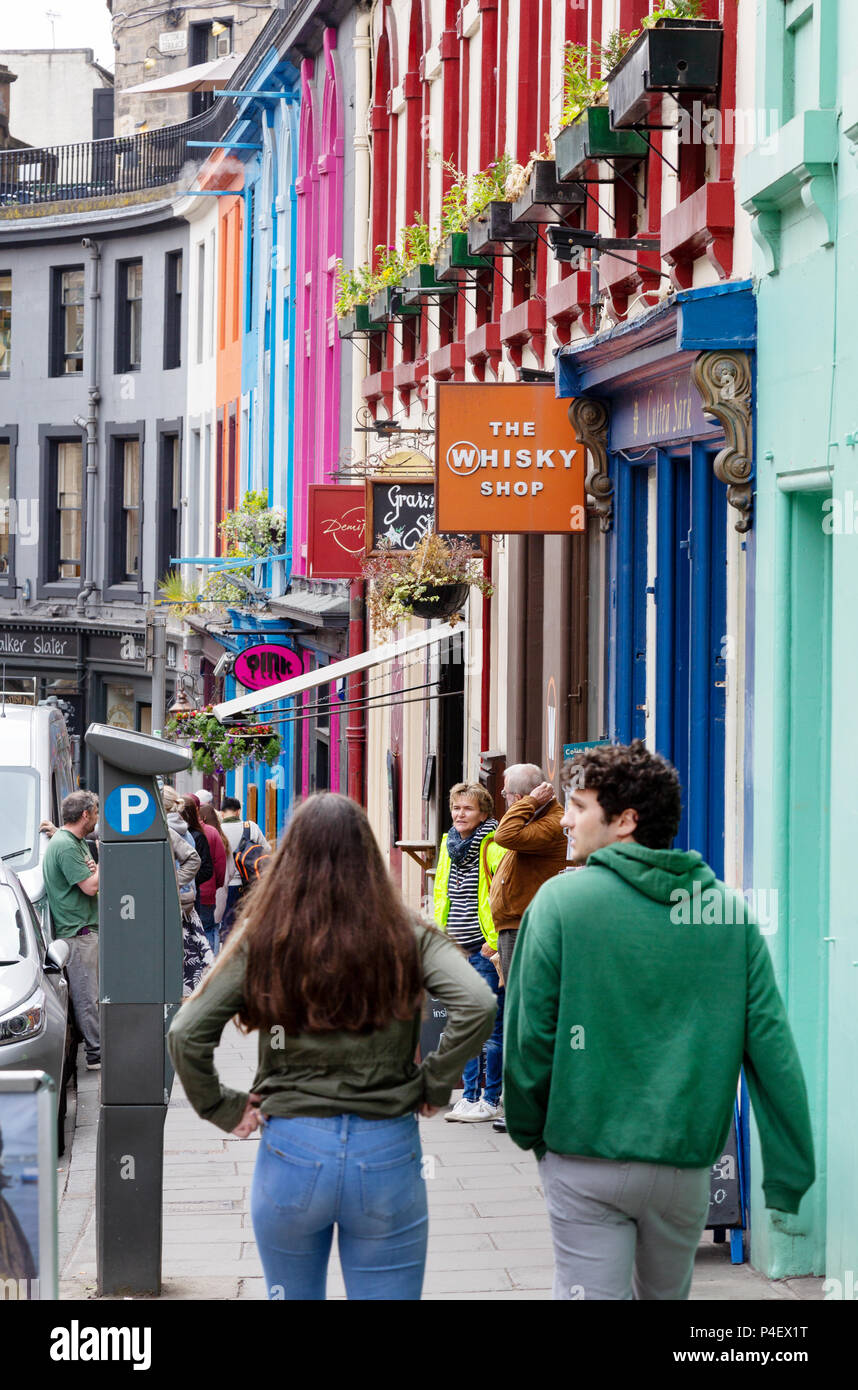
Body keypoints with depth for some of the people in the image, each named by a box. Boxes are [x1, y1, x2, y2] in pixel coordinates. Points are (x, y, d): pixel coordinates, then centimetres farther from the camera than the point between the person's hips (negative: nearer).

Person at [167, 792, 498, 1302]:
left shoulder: (262, 940, -4)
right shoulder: (407, 937, -4)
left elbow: (186, 1034, -8)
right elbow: (477, 1004, -16)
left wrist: (224, 1108, 3)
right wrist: (434, 1086, -4)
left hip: (291, 1150, 0)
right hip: (387, 1153, 0)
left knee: (292, 1295, 19)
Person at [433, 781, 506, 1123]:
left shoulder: (494, 847, -12)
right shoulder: (449, 844, 12)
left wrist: (495, 941, -15)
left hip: (486, 950, -8)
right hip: (456, 951, 8)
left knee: (490, 1028, -2)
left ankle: (490, 1100, 4)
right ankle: (470, 1096, 19)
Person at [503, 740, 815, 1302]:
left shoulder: (562, 899, -8)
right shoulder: (726, 908, 0)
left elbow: (531, 1030, -7)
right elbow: (772, 1044, -3)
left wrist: (528, 1130, 8)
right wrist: (792, 1171, 1)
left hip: (585, 1159, -3)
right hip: (687, 1160, 3)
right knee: (667, 1295, 22)